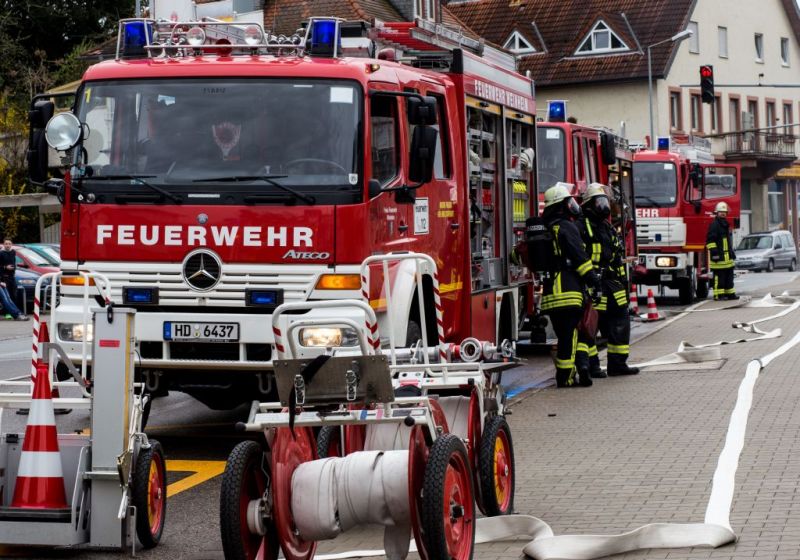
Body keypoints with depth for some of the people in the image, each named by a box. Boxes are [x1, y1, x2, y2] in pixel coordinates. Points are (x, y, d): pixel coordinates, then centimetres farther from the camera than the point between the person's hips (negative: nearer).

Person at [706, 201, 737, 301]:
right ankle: (718, 295, -5)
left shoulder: (726, 224, 20)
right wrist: (714, 252, -22)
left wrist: (732, 252, 28)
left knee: (729, 275, 13)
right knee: (719, 276, -8)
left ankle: (730, 293, 20)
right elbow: (710, 240, -17)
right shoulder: (714, 225, -11)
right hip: (719, 256, -10)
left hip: (727, 255, 10)